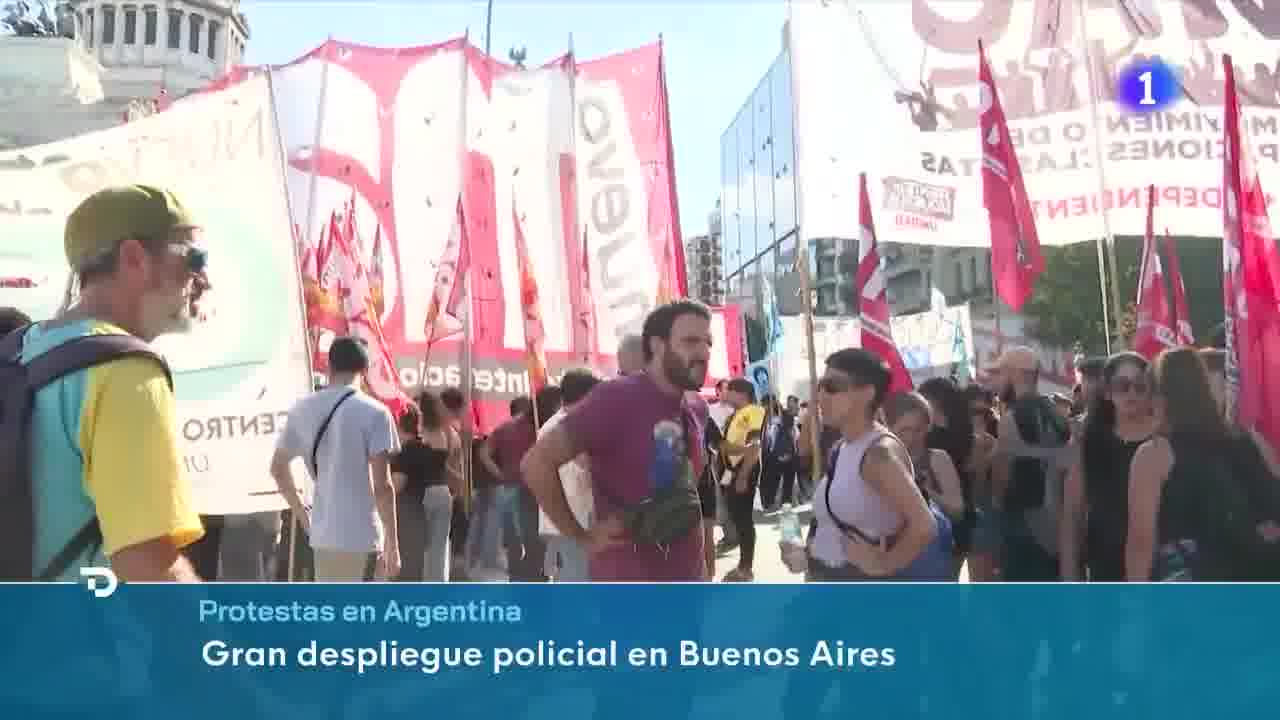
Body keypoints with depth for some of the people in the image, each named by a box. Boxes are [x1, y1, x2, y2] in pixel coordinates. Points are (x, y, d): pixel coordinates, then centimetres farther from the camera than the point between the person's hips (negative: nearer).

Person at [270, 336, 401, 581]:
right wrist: (392, 543, -8)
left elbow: (278, 467, 16)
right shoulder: (374, 412, -12)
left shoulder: (303, 409, 6)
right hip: (361, 536, -6)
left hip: (323, 534, 6)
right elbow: (382, 485, -14)